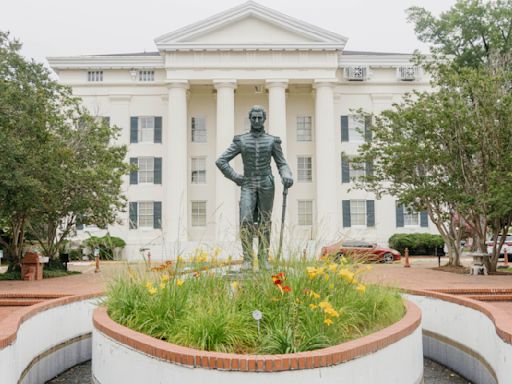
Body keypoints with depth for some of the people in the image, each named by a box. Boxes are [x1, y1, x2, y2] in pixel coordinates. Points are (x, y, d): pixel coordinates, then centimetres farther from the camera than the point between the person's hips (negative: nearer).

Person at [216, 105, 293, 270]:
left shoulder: (272, 141, 5)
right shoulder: (240, 140, 4)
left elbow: (282, 164, 5)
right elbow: (221, 161, 5)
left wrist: (287, 177, -18)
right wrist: (235, 177, -5)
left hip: (266, 185, 0)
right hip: (248, 186, 0)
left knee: (264, 223, 3)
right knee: (246, 221, -16)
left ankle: (263, 259, 10)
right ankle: (247, 260, -10)